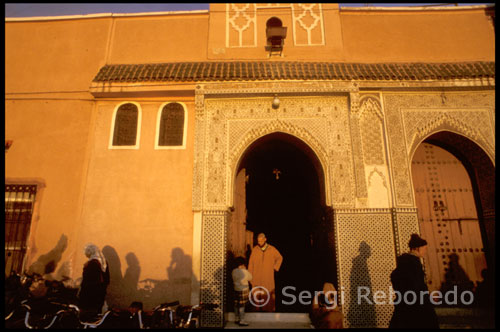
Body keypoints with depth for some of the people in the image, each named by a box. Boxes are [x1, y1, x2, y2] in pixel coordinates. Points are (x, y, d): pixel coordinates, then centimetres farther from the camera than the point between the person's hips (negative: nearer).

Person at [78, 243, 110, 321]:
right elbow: (107, 280, 11)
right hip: (101, 293, 8)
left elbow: (86, 281, -18)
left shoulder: (90, 264, -19)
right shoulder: (104, 262, 5)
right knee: (97, 311, 18)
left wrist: (80, 294, -9)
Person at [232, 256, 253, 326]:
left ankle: (237, 319, 24)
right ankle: (242, 321, 4)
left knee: (236, 305, 13)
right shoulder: (244, 271, -16)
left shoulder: (234, 271, 3)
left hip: (236, 289, 7)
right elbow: (250, 278, -4)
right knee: (242, 306, -1)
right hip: (243, 290, -7)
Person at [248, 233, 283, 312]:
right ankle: (258, 308, 17)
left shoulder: (272, 249, -3)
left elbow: (280, 258, 14)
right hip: (257, 277, 0)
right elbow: (251, 263, 2)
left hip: (268, 276, 0)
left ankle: (269, 309, 13)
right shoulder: (255, 249, -3)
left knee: (269, 293, 0)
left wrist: (275, 267, 5)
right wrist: (250, 276, 1)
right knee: (257, 294, 3)